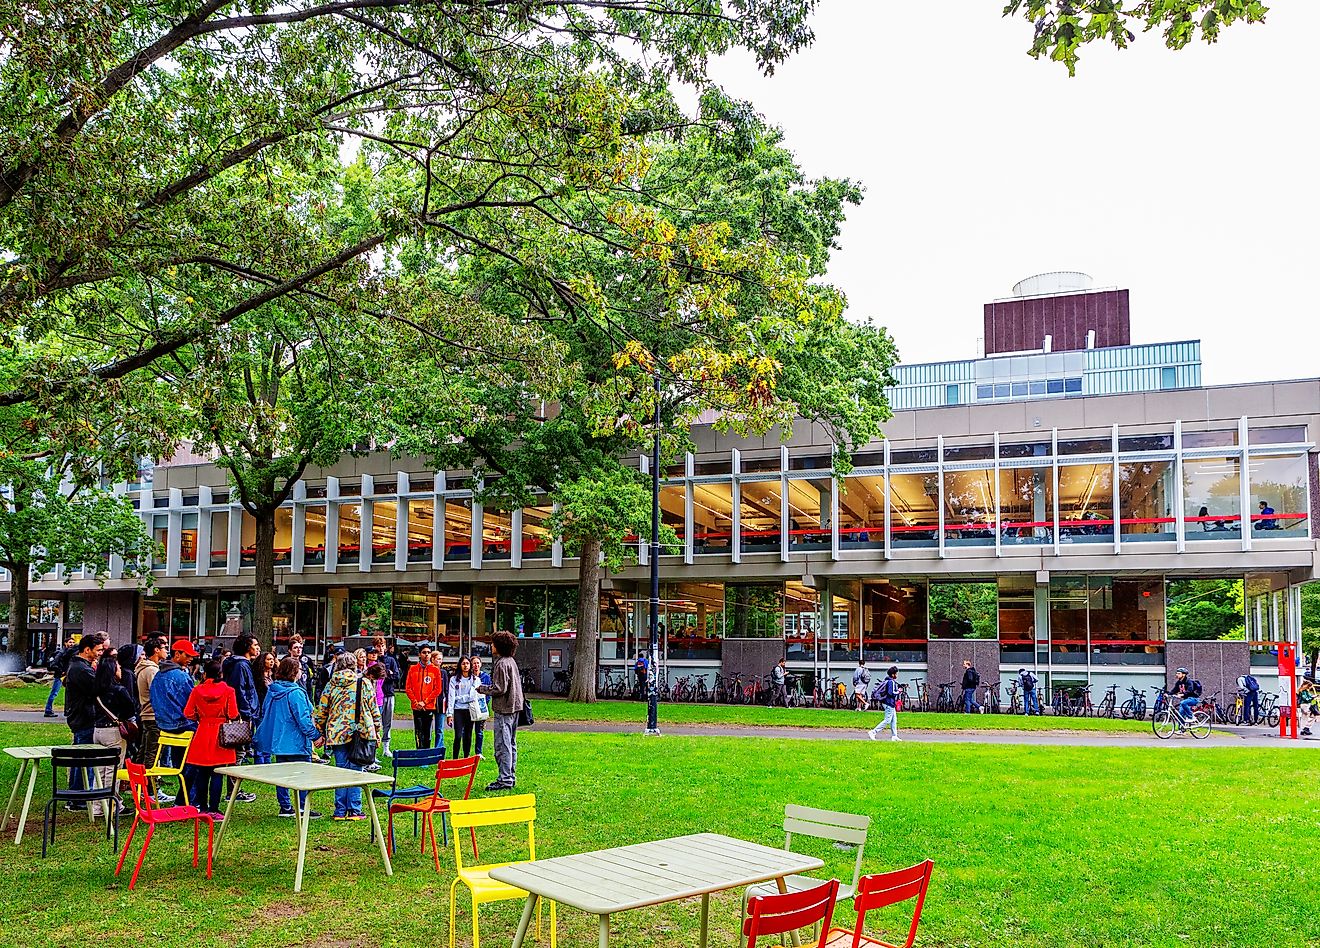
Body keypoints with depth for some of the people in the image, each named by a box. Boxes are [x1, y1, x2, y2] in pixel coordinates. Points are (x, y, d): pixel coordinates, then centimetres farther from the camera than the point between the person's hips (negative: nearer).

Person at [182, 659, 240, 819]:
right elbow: (233, 715, -10)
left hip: (202, 734, 2)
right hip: (221, 736, -2)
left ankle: (202, 807, 20)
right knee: (217, 775, 1)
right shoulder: (228, 691, -8)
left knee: (201, 773, 13)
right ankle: (213, 810, 0)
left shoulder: (197, 690, -2)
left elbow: (188, 713, -2)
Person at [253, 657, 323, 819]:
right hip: (296, 742, -8)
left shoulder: (272, 690, 5)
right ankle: (302, 808, 5)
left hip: (277, 740, 8)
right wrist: (315, 735, -8)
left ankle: (285, 807, 19)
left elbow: (265, 712, 16)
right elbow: (303, 719, -19)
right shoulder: (295, 693, -19)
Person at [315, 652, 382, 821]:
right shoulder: (363, 683, 0)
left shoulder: (331, 685, 5)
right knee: (355, 771, 5)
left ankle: (340, 811, 11)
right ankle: (354, 810, 5)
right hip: (360, 732, -1)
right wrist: (377, 732, 10)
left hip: (337, 734, 2)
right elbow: (374, 710, 2)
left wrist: (322, 733, 17)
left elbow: (321, 712, 7)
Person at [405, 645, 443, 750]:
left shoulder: (435, 670, 4)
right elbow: (408, 688, 5)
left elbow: (437, 689, 0)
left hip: (429, 706, 0)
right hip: (416, 707, 0)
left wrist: (425, 702, -8)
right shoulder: (413, 669, 7)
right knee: (419, 733, -2)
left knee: (427, 733, 3)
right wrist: (415, 702, -6)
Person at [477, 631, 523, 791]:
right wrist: (487, 688, 17)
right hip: (514, 707, 10)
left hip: (504, 709, -10)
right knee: (511, 744, 15)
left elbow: (499, 689, -20)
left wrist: (482, 688, -6)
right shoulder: (512, 661, 13)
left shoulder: (502, 664, -16)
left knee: (502, 745, -7)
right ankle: (511, 776, 21)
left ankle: (505, 780, -6)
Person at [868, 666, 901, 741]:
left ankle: (894, 736, 19)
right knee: (887, 720, -7)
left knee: (894, 720, 14)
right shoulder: (891, 682, -17)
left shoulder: (887, 681, 12)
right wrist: (898, 692, -11)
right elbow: (891, 693, -26)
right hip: (889, 704, -11)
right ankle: (873, 732, -8)